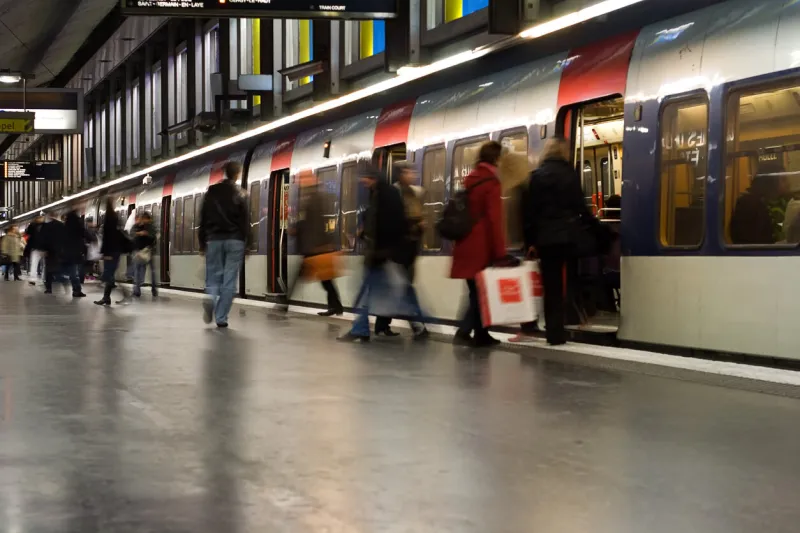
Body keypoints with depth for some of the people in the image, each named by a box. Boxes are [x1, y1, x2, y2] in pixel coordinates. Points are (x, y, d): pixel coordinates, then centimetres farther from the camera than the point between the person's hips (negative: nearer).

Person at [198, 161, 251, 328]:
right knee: (229, 280, 1)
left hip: (214, 239, 2)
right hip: (235, 240, -2)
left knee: (213, 276, 9)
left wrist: (202, 242, 11)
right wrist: (247, 243, 2)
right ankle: (221, 318, -3)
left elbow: (203, 219, 8)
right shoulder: (239, 193, 1)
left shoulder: (211, 192, 9)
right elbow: (245, 220, -2)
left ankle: (210, 298, -24)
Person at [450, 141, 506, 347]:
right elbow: (495, 219, -16)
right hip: (482, 245, -7)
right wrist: (500, 252, -15)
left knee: (477, 291, 11)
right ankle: (464, 331, -10)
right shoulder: (492, 182, -10)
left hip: (467, 243, 7)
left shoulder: (470, 179, 13)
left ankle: (480, 335, 11)